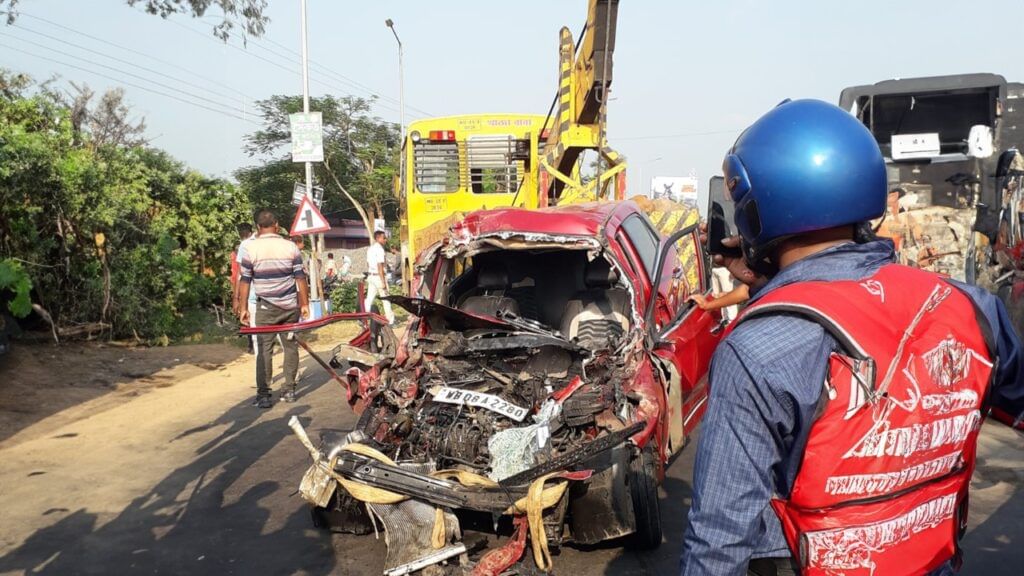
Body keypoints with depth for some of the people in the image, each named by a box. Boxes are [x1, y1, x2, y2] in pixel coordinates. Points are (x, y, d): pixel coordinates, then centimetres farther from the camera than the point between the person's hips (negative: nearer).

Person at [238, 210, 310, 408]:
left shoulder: (250, 248, -4)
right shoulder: (291, 247, 0)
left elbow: (245, 281, -1)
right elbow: (300, 278, 1)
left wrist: (243, 308, 6)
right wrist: (305, 304, 7)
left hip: (266, 307, -2)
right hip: (290, 306, 2)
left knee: (264, 349, 1)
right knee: (290, 346, 11)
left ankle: (263, 395, -1)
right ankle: (290, 390, 15)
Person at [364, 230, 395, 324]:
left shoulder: (370, 249, 13)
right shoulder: (379, 249, -15)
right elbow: (380, 266, -20)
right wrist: (383, 282, -20)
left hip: (371, 276, 8)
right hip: (379, 276, -8)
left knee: (369, 298, 6)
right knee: (386, 299, 2)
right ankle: (390, 320, 9)